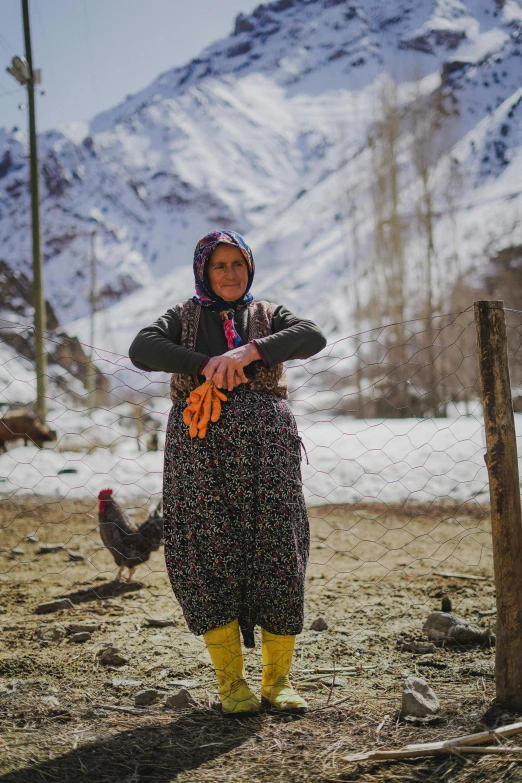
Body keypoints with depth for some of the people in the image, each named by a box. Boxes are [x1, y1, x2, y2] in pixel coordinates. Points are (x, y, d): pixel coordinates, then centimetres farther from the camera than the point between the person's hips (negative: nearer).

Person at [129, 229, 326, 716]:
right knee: (211, 555, -5)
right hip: (201, 443, 0)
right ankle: (230, 680, 4)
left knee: (277, 552, -4)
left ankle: (277, 679, 6)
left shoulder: (268, 315, 17)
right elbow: (142, 350, -4)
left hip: (263, 442, 0)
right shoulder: (184, 317, 16)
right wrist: (208, 364, -16)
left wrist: (247, 352, -18)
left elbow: (312, 337, -4)